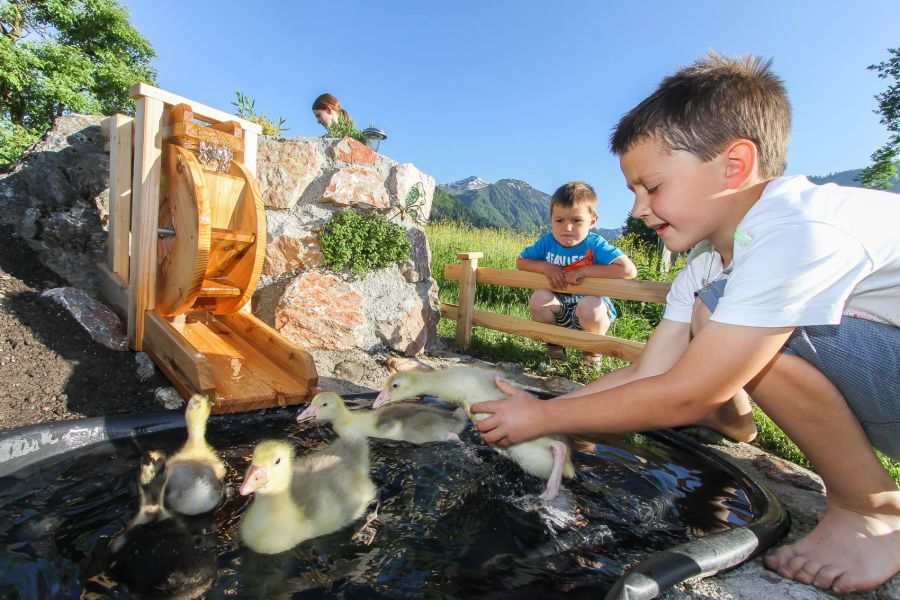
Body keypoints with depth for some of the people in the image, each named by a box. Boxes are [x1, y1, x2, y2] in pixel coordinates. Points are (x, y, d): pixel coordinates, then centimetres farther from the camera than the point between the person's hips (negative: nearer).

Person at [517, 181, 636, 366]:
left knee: (589, 305, -35)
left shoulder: (595, 244, -20)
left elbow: (629, 270, -31)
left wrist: (582, 271, -29)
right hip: (559, 310, 3)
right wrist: (546, 267, -18)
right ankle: (554, 346, 3)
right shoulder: (547, 242, -9)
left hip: (593, 310, -3)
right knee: (539, 297, -24)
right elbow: (520, 262, 2)